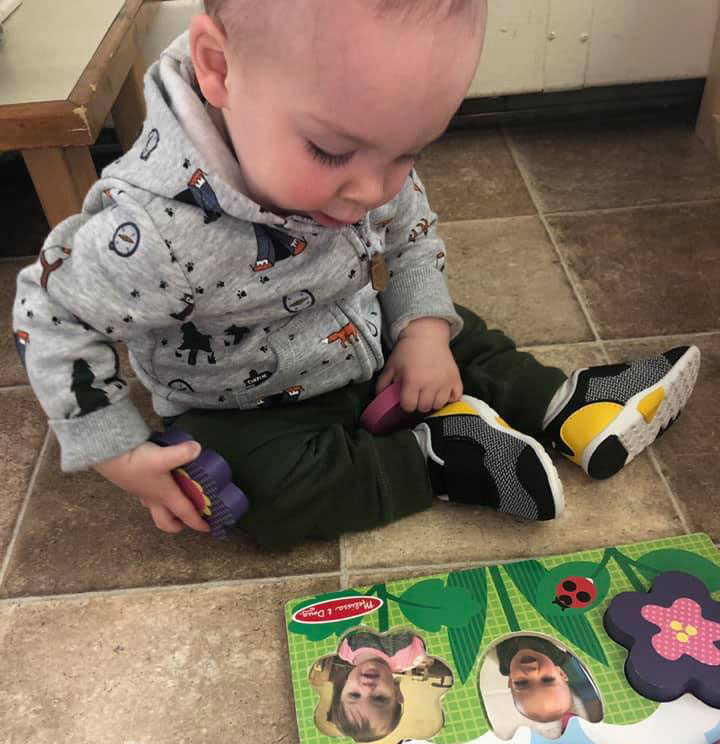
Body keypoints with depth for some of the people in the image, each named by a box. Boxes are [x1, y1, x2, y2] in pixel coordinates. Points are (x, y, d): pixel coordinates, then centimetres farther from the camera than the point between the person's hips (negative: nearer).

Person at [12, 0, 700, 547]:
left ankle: (569, 408, 16)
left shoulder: (367, 159, -18)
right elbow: (52, 317, -22)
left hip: (363, 342, 6)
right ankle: (437, 454, -12)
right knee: (276, 495, -27)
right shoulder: (158, 226, -38)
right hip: (244, 407, -5)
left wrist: (423, 327, -12)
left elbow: (410, 235, 2)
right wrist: (121, 456, -20)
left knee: (459, 336, 5)